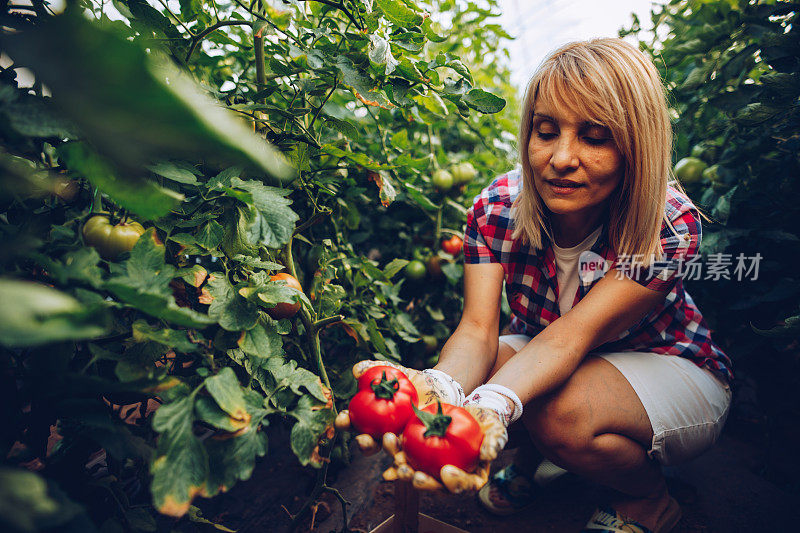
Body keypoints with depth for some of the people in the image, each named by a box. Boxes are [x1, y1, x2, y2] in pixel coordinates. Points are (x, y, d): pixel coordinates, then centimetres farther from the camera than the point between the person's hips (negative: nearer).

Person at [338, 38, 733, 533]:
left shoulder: (671, 225, -28)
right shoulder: (499, 205, -20)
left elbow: (572, 335, -37)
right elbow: (478, 328, -29)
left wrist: (494, 404, -57)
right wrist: (442, 388, -52)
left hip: (674, 371, -2)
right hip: (557, 362, 3)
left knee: (563, 411, -35)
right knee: (467, 376, -26)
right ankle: (536, 455, 7)